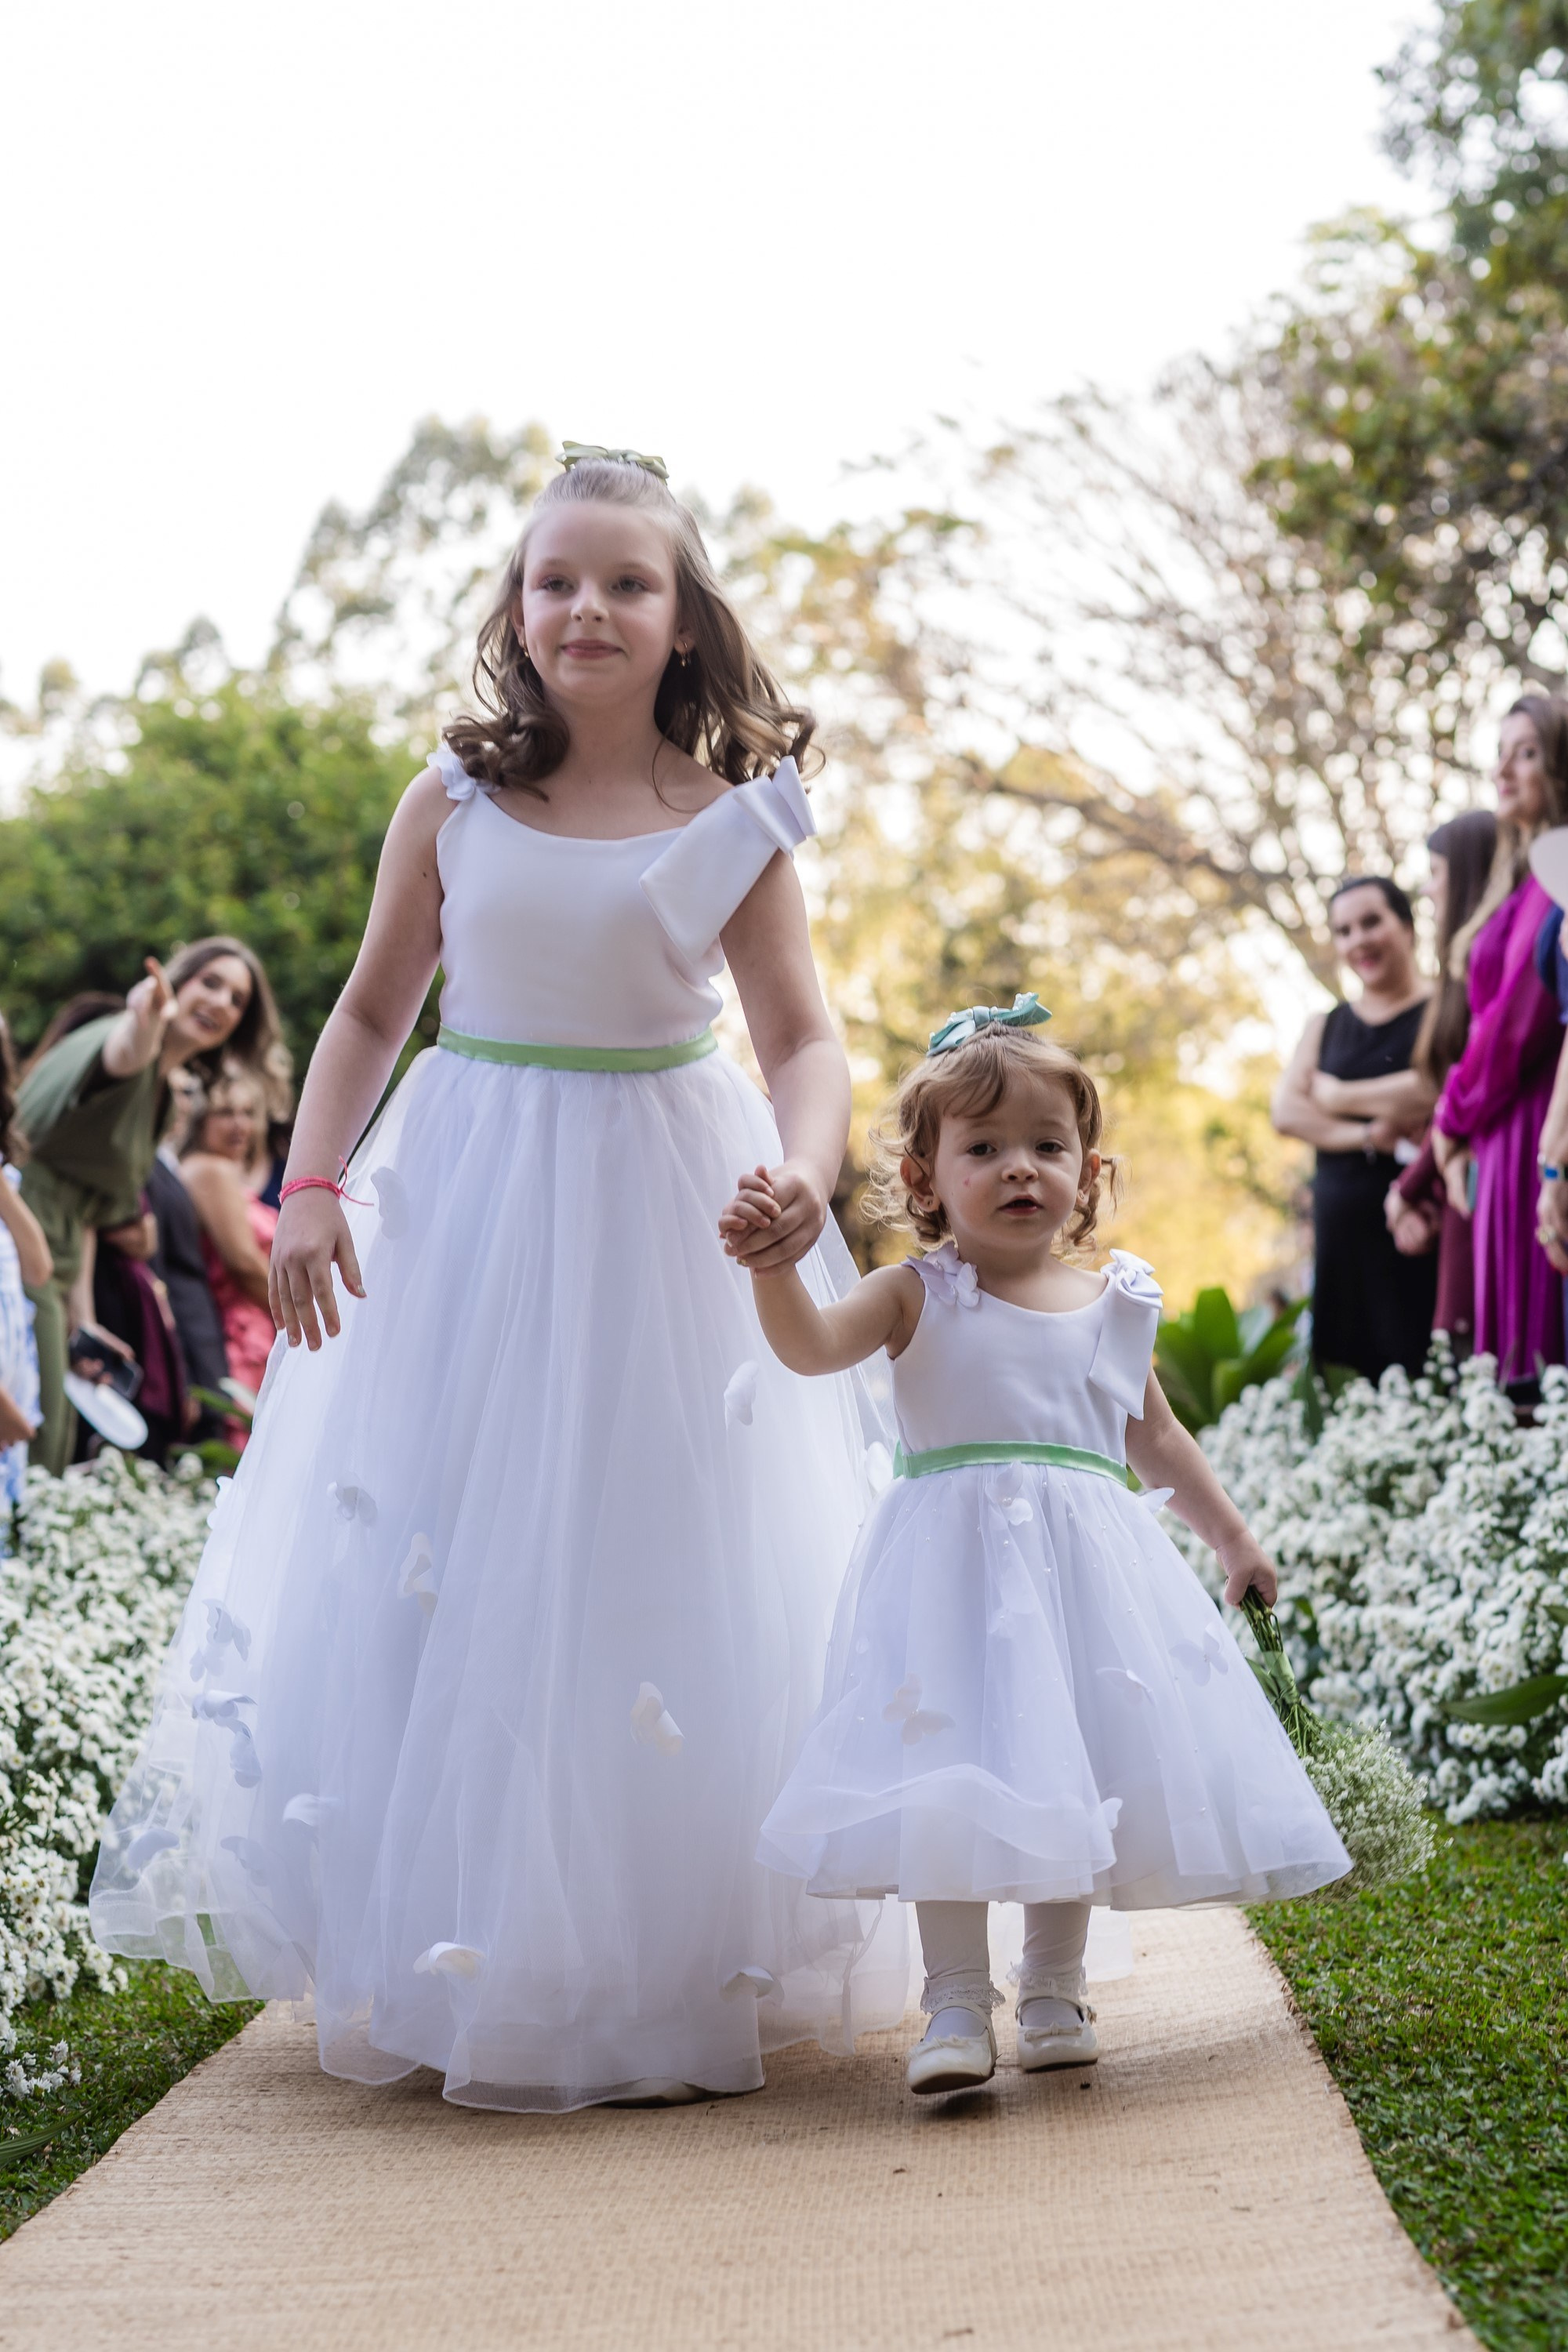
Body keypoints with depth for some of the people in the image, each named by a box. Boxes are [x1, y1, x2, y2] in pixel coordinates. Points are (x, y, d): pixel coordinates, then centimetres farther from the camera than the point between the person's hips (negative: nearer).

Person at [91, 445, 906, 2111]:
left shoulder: (727, 824, -5)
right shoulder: (455, 802, 0)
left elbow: (802, 1039, -8)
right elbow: (372, 1009, 8)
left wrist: (805, 1174, -29)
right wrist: (311, 1183, -4)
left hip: (661, 1221, -1)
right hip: (466, 1213, 2)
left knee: (666, 1582, 2)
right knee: (435, 1576, 4)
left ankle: (666, 1965, 17)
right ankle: (442, 1953, 19)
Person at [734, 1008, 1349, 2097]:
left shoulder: (1115, 1305, 9)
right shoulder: (921, 1296, -2)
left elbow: (1154, 1436, 23)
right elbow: (812, 1346, -19)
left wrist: (1231, 1535, 29)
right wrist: (772, 1262, -38)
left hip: (1088, 1566, 4)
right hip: (956, 1565, -4)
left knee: (1079, 1773, 6)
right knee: (955, 1785, -9)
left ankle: (1054, 1994, 20)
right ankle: (957, 2005, 0)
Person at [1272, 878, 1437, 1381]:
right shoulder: (1325, 1027, 20)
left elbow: (1434, 1089, -14)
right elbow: (1286, 1111, 7)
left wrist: (1337, 1096, 2)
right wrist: (1367, 1136, -9)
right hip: (1340, 1228, 5)